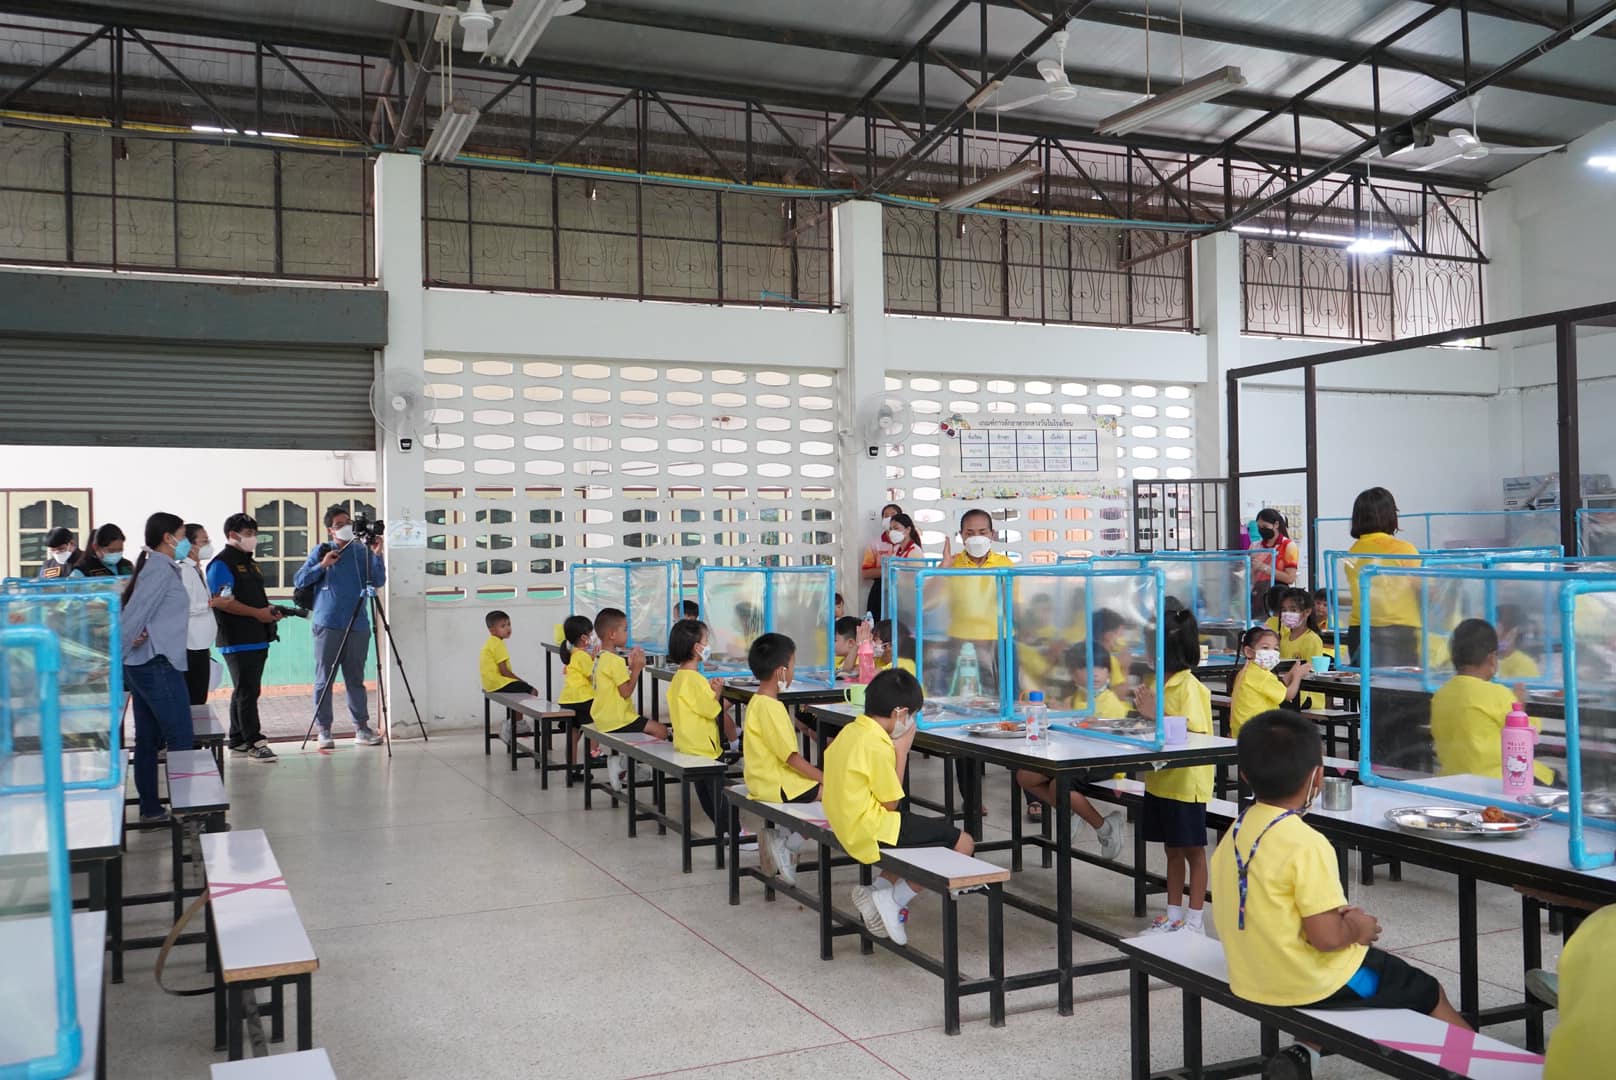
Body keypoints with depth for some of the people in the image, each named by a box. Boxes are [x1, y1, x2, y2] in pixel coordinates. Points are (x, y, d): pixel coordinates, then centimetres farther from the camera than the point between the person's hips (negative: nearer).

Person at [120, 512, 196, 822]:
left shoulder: (161, 567, 17)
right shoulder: (161, 569, -12)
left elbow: (138, 610, 12)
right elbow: (134, 613, -19)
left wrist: (142, 634, -9)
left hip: (143, 665, 10)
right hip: (158, 664, -10)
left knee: (148, 739, 12)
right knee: (181, 740, -7)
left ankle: (150, 809, 18)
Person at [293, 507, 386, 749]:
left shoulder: (362, 552, 9)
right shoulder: (321, 552, 7)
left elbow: (378, 582, 1)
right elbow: (299, 581, 4)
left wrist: (377, 555, -10)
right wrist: (323, 565, -8)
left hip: (358, 625, 2)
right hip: (328, 624, -1)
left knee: (356, 679, 7)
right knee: (324, 680, 0)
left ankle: (361, 729, 11)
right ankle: (324, 730, 6)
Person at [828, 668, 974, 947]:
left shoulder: (849, 731, 6)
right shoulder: (878, 746, -21)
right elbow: (891, 804, -14)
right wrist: (901, 752, -8)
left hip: (846, 824, 10)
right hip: (873, 831, -10)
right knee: (962, 844, -5)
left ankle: (878, 888, 9)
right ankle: (892, 900, -4)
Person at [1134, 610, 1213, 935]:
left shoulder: (1190, 687, -17)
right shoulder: (1159, 683, 8)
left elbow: (1195, 733, -25)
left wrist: (1156, 715, -29)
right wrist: (1142, 709, -1)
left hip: (1187, 782, -8)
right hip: (1161, 779, 8)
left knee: (1193, 850, 6)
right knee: (1172, 849, 17)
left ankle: (1193, 920, 15)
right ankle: (1174, 915, 27)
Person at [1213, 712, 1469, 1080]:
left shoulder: (1235, 833, -2)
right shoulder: (1306, 844, -25)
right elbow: (1327, 938, -24)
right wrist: (1357, 928, -4)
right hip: (1309, 982, -7)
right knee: (1428, 992, 15)